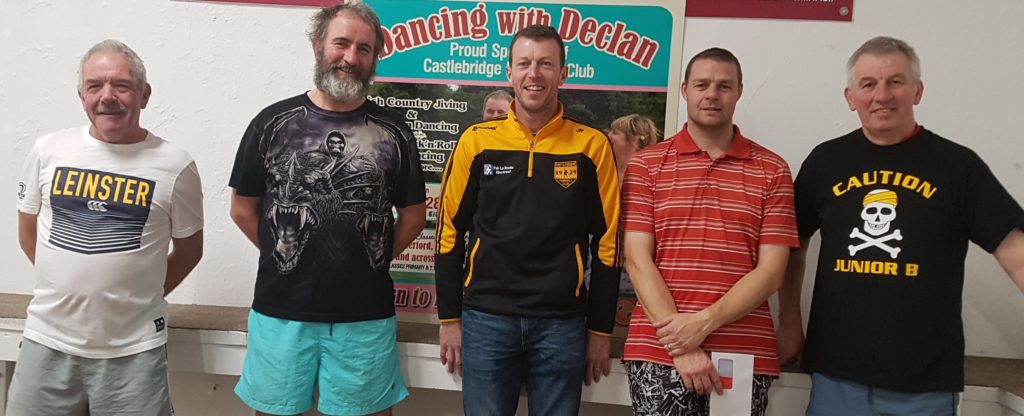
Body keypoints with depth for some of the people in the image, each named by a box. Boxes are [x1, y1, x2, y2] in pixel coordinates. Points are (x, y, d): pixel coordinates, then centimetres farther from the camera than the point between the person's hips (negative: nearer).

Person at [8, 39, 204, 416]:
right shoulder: (48, 151, 1)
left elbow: (189, 248, 5)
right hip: (48, 340, 2)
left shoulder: (175, 166, -6)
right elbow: (28, 233, 13)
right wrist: (66, 289, 11)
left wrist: (140, 297, 4)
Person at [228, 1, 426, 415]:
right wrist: (285, 259, 6)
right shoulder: (272, 122, 0)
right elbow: (243, 209, 7)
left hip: (366, 315, 0)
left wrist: (370, 262, 4)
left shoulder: (393, 132, 1)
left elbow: (413, 215, 8)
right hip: (280, 310, 1)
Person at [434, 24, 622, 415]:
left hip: (562, 323, 0)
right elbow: (451, 231, 5)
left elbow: (606, 241, 2)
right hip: (485, 318, 1)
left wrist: (600, 329, 2)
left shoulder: (591, 145, -1)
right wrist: (450, 318, 3)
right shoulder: (477, 140, 0)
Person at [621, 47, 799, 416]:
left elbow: (771, 270, -1)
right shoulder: (645, 164, 4)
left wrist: (705, 323, -13)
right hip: (658, 350, -1)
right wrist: (680, 344, -12)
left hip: (745, 354, 1)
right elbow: (637, 260, -4)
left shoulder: (772, 170, 5)